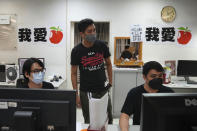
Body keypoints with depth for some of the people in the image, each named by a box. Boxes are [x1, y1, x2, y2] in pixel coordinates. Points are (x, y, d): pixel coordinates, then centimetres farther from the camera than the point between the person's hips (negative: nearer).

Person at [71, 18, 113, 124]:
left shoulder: (102, 45, -3)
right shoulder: (76, 51, -8)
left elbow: (108, 64, 11)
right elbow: (74, 73, -1)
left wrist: (110, 81, 6)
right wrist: (76, 94, -5)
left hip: (103, 89, 2)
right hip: (86, 91, -1)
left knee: (108, 119, 11)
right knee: (89, 121, 9)